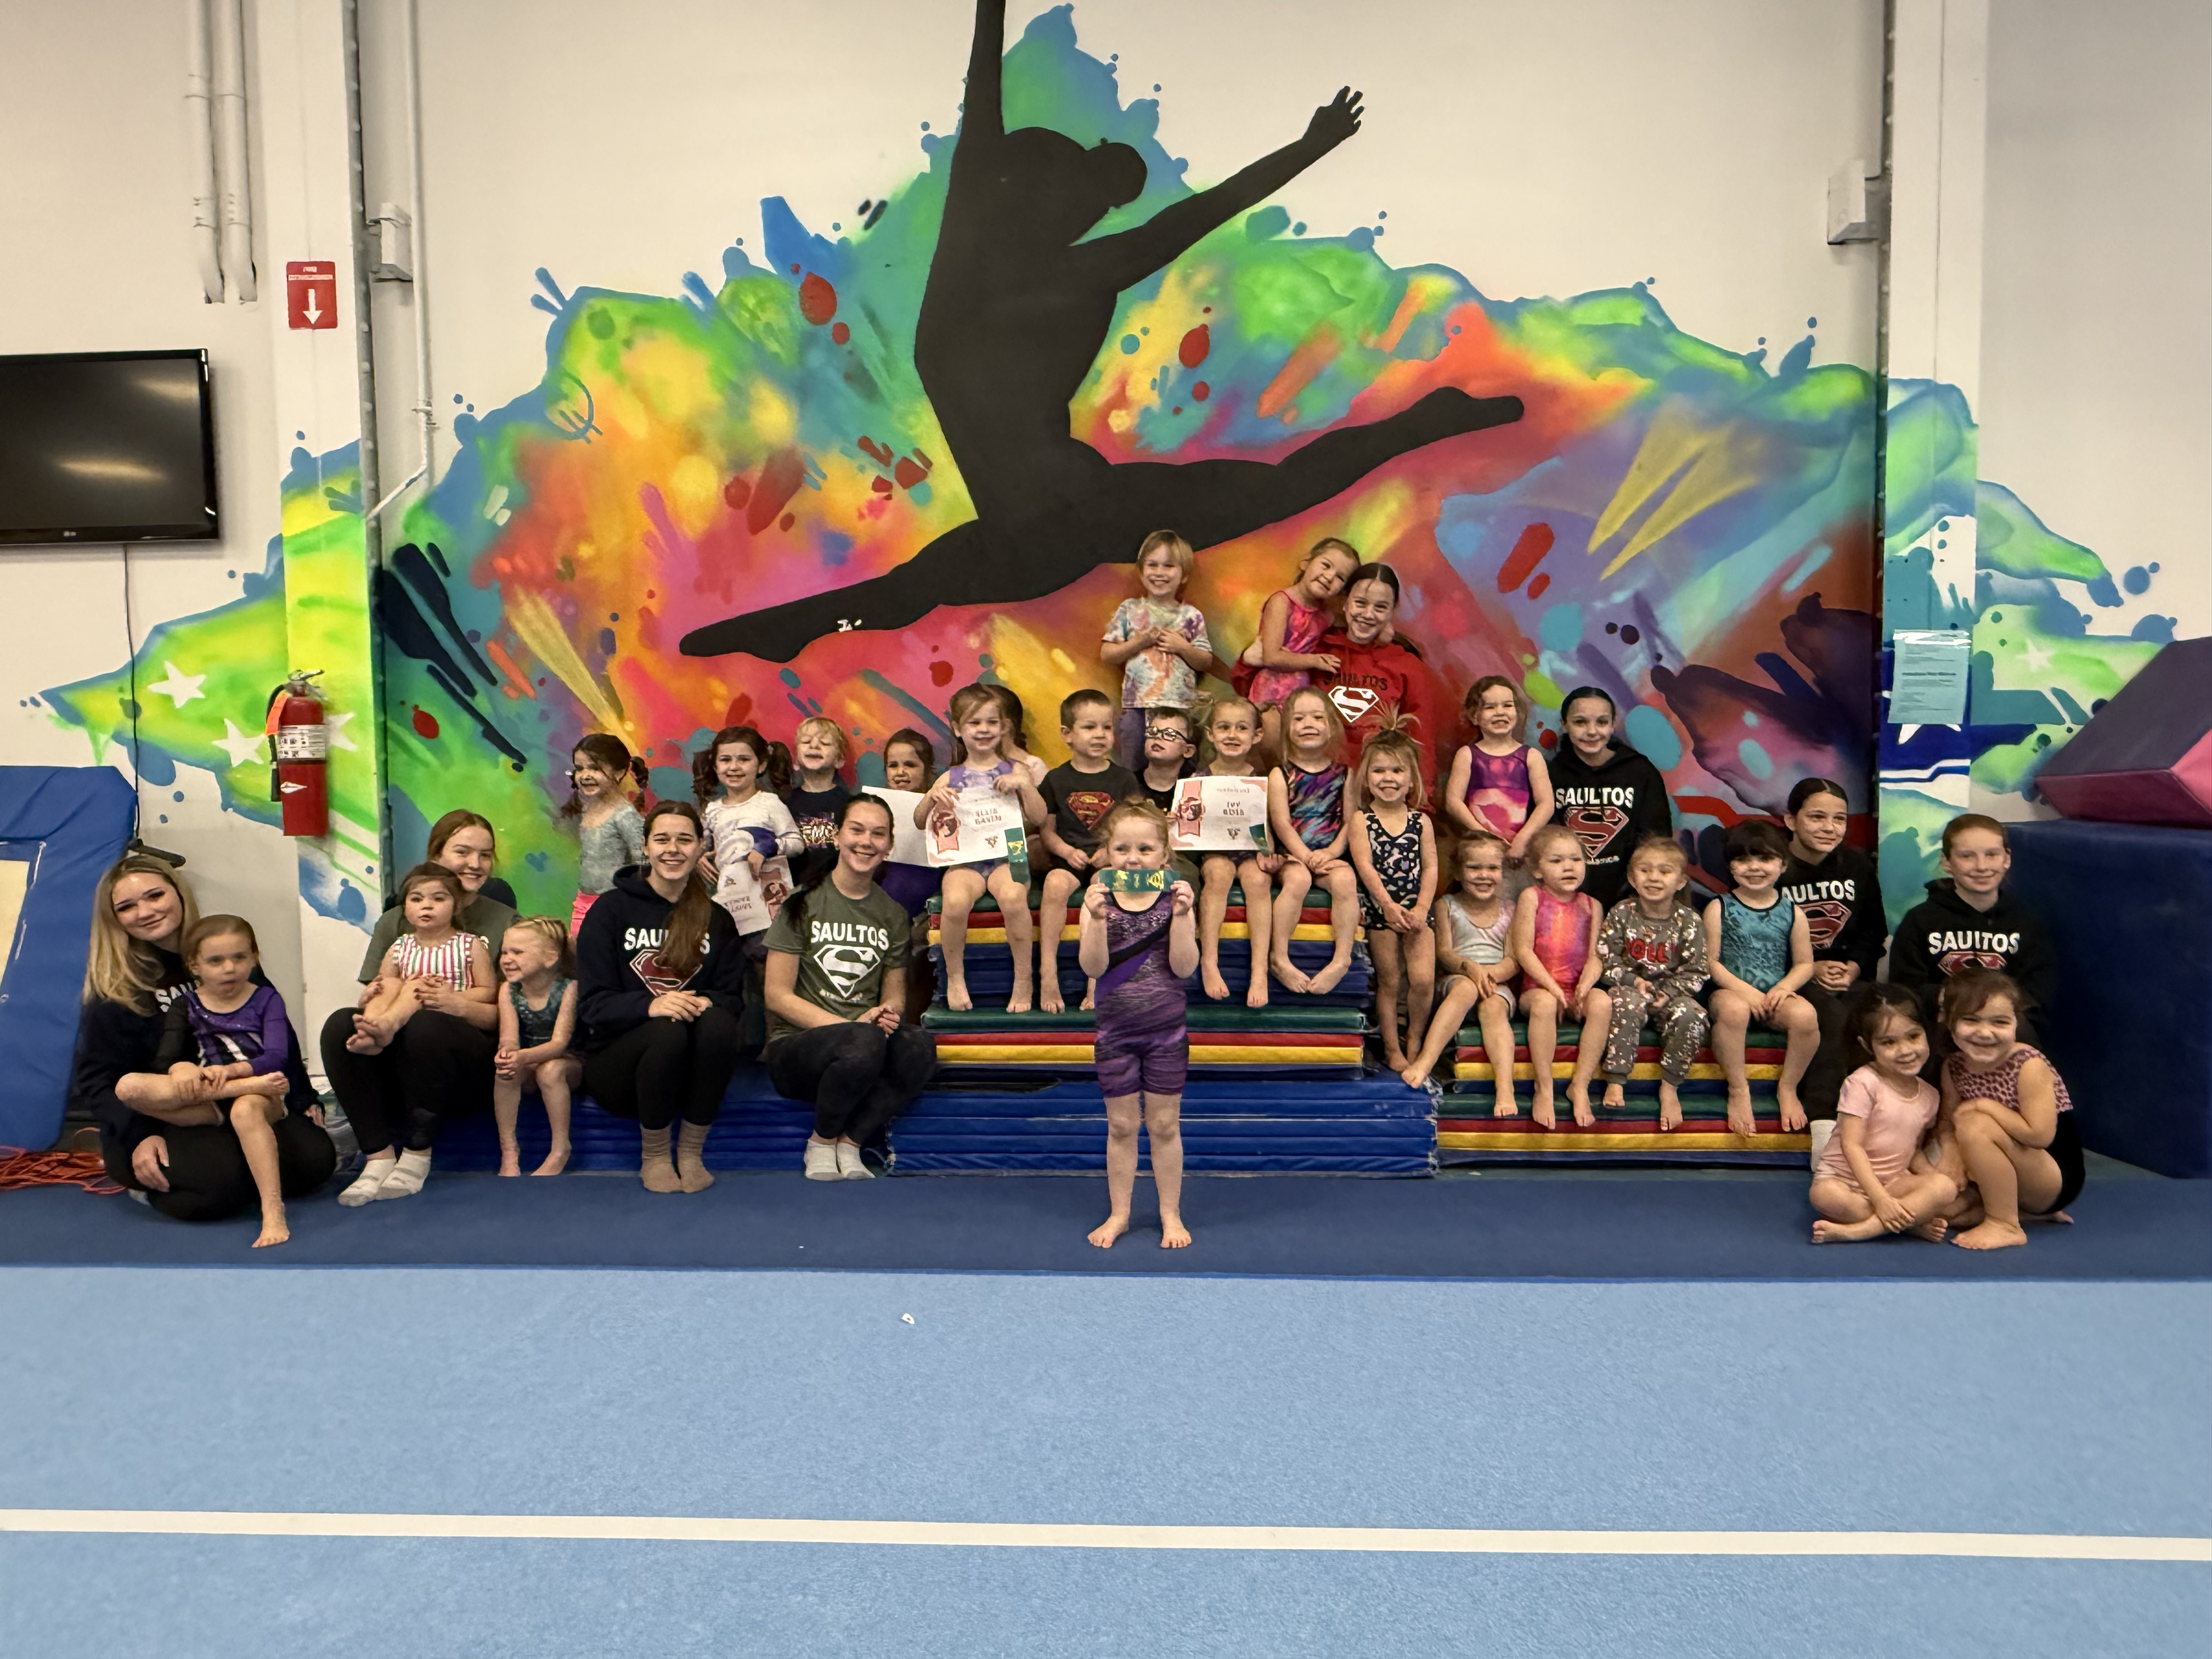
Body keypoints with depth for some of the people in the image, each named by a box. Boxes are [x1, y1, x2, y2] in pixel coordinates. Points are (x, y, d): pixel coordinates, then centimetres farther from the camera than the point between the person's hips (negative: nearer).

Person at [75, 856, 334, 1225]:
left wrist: (304, 1100, 8)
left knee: (316, 1156, -21)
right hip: (160, 1121, -4)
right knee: (220, 1179, -37)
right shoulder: (114, 990, -4)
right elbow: (95, 1081, -7)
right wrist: (138, 1137, -23)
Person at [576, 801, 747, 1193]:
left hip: (692, 1070, 2)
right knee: (667, 1031, -35)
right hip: (617, 1062, -2)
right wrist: (650, 1005, -28)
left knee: (718, 1025, -31)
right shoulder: (611, 910, 2)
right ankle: (653, 1157, -13)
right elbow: (595, 1003, -6)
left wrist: (707, 1003, -21)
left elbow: (733, 997, 5)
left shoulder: (717, 919, 11)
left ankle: (691, 1153, -16)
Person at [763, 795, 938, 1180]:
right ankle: (822, 1141, -9)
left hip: (869, 1040, 3)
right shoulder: (804, 901, 0)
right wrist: (851, 1025, -17)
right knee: (863, 1043, -38)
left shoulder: (893, 915, 13)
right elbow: (778, 997, -5)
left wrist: (888, 1014, -8)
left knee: (920, 1046, -32)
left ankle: (849, 1141, -13)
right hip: (796, 1046, -3)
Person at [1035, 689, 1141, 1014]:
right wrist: (1066, 851, -10)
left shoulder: (1123, 778, 10)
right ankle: (1048, 972, -27)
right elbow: (1046, 829, 8)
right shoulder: (1056, 779, 9)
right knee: (1055, 883, -33)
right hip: (1070, 858, 0)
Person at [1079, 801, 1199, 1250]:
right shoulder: (1099, 903, -4)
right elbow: (1093, 967, -15)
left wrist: (1180, 917, -24)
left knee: (1164, 1125, 9)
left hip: (1167, 1030, 0)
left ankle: (1171, 1214, 24)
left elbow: (1184, 967, -13)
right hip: (1115, 1031, 1)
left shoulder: (1174, 900, -5)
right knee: (1121, 1126, 11)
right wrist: (1096, 919, -28)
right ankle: (1119, 1214, 25)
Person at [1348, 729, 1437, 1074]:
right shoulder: (1362, 821, 0)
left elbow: (1430, 867, 1)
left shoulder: (1421, 822, 7)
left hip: (1416, 910, 1)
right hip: (1380, 909, -1)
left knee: (1423, 979, -10)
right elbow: (1365, 866, -10)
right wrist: (1389, 905, -19)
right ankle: (1392, 1049, 17)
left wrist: (1421, 909, -11)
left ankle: (1415, 1042, 12)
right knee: (1388, 981, 4)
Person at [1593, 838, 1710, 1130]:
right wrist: (1633, 980, -15)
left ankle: (1670, 1086, -14)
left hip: (1671, 994, 1)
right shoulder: (1621, 914, -2)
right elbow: (1604, 960, -2)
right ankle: (1616, 1081, -29)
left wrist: (1667, 992, -15)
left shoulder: (1688, 921, 0)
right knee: (1627, 1003, -35)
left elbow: (1695, 973, 0)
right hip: (1629, 988, -1)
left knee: (1691, 1013, -30)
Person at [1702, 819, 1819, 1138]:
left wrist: (1785, 987, -12)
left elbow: (1804, 963, 8)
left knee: (1805, 1014, -30)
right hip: (1730, 990, -2)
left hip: (1775, 995, 2)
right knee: (1734, 1010, -38)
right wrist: (1744, 990, -17)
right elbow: (1710, 961, -4)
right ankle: (1738, 1090, -19)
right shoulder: (1719, 909, 1)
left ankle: (1788, 1088, -5)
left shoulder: (1792, 913, 8)